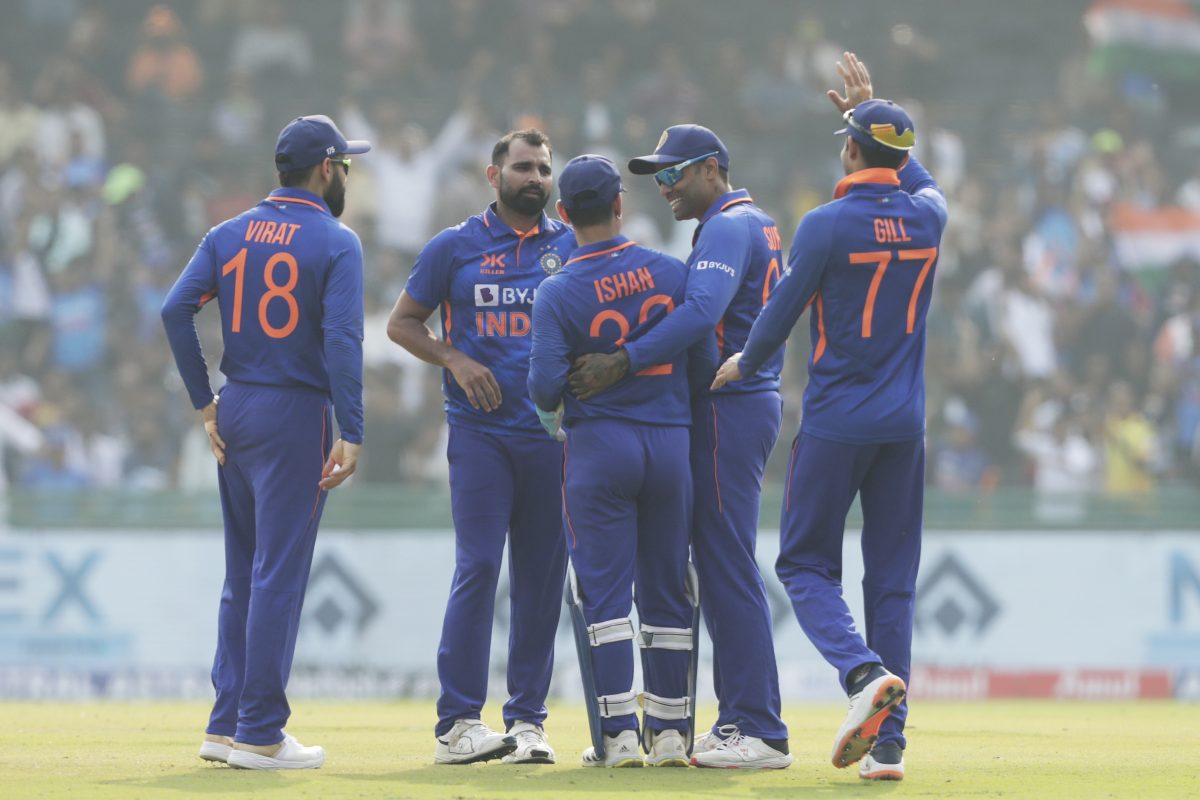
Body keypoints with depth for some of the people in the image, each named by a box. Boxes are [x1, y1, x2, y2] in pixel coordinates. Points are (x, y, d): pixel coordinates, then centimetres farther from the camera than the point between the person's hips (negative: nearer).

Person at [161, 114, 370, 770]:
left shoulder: (230, 235, 9)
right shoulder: (335, 243, -7)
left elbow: (176, 309, -1)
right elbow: (343, 339, -17)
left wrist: (205, 405, 2)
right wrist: (352, 435, -19)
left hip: (234, 414, 6)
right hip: (295, 418, -6)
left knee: (243, 574, 14)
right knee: (279, 574, -4)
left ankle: (226, 726, 15)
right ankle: (259, 735, -4)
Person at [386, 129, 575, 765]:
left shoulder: (572, 247, 11)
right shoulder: (455, 247, 6)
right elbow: (402, 322, 11)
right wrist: (455, 361, -5)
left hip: (554, 433, 3)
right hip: (480, 432, -3)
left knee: (542, 575, 3)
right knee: (478, 567, -10)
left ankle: (527, 718, 9)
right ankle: (458, 722, -8)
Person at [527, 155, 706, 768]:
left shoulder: (558, 292, -10)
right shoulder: (671, 272, -2)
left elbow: (546, 386, -16)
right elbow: (707, 355, -1)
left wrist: (552, 403, 7)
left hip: (599, 443, -3)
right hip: (673, 441, 3)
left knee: (604, 593, 1)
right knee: (667, 594, 11)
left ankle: (618, 734, -5)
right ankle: (671, 732, 13)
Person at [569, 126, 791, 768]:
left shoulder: (729, 226, -12)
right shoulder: (754, 225, 21)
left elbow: (700, 313, -28)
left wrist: (623, 362, -29)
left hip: (728, 408, -11)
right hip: (743, 404, 11)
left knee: (728, 565, -10)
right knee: (720, 565, 12)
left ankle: (761, 731, -11)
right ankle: (738, 720, 15)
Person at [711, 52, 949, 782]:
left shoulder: (828, 225, -13)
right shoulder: (927, 219, 2)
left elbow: (782, 313, -5)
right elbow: (924, 181, 28)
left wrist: (744, 366, 14)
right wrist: (870, 112, 35)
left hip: (835, 423, -4)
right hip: (905, 426, 5)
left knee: (806, 564, 7)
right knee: (893, 580, 8)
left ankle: (864, 671, -21)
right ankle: (889, 743, 3)